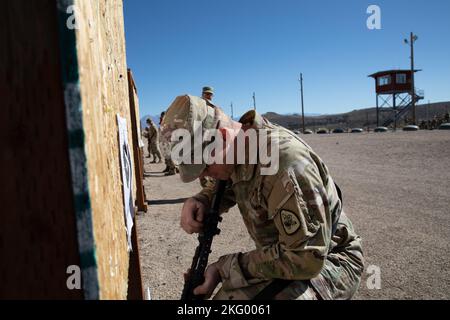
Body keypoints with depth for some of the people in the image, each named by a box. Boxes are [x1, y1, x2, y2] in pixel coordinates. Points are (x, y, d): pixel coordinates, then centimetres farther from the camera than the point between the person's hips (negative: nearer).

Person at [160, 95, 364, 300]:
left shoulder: (285, 162, -33)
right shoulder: (238, 150, -6)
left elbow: (307, 258, -30)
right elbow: (225, 188, 15)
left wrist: (225, 268, -23)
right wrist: (199, 201, -9)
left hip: (327, 260, -7)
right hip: (282, 254, 8)